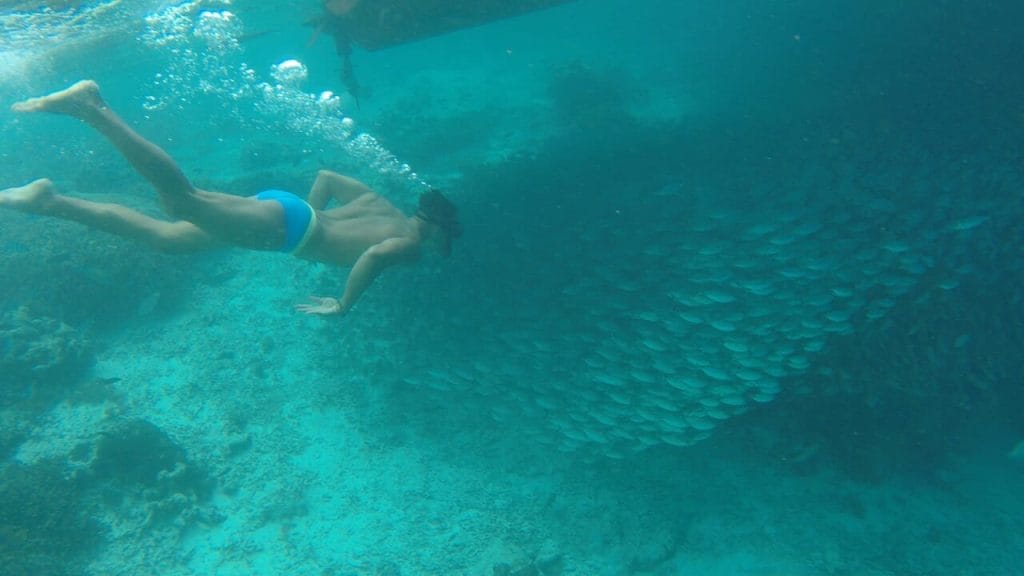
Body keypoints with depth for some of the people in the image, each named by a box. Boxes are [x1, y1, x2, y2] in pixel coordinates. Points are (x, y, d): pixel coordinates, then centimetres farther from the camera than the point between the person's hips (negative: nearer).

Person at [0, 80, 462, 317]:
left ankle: (49, 201, 0)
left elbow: (325, 175, 32)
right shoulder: (410, 244, 2)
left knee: (164, 235, 6)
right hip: (285, 224, -8)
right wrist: (343, 305, -13)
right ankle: (88, 107, -23)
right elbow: (375, 255, -23)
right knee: (183, 198, -19)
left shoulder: (381, 204, 27)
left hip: (283, 207, 8)